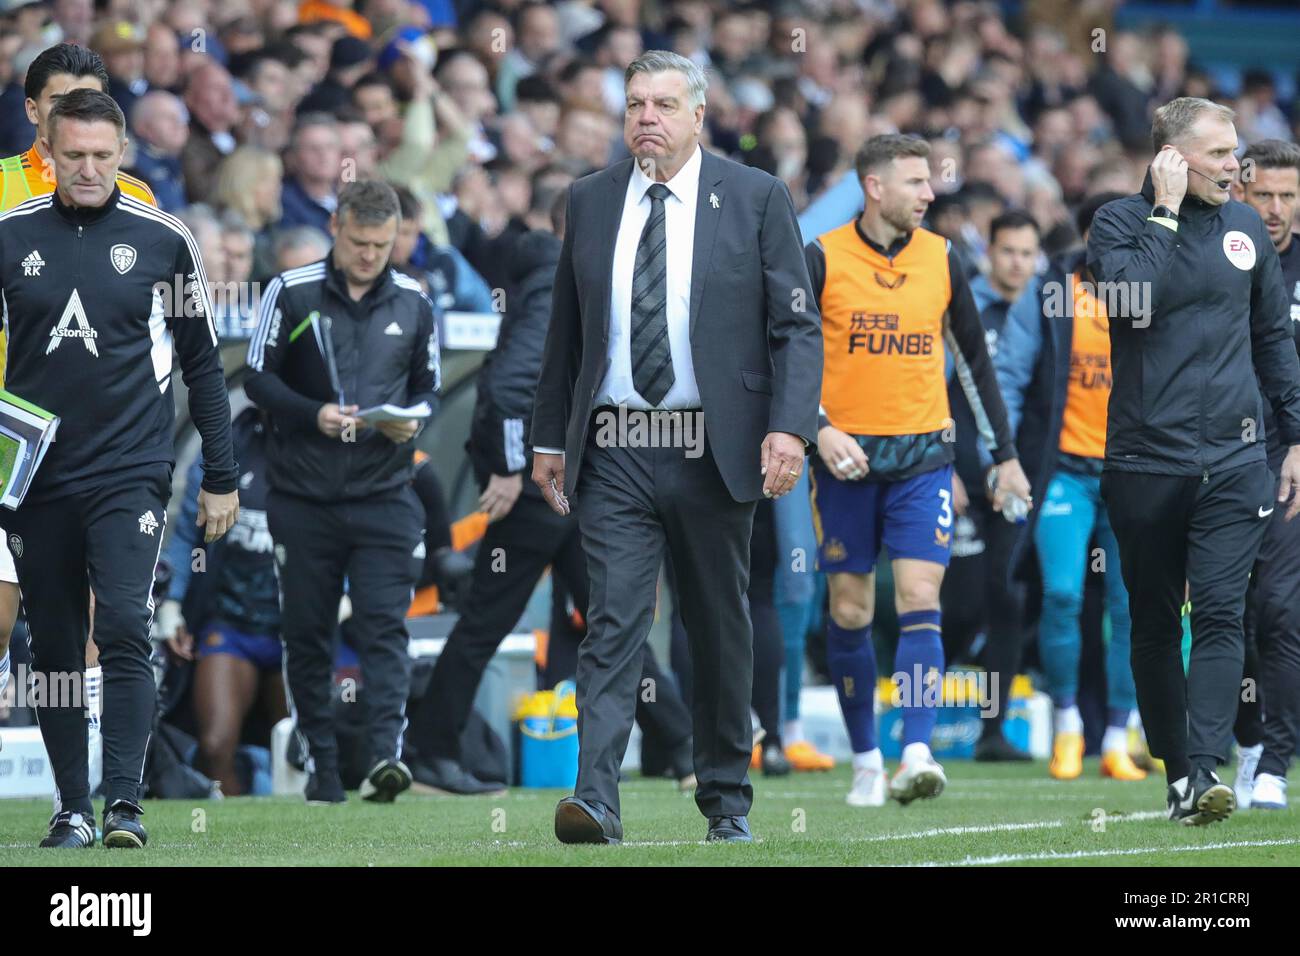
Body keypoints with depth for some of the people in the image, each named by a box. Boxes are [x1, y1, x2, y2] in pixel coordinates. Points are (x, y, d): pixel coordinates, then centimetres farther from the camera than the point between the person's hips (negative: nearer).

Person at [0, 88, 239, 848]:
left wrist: (222, 479, 7)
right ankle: (72, 809, 14)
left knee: (125, 630, -15)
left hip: (131, 472, -2)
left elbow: (203, 365, 8)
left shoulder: (163, 239, 1)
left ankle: (125, 804, -16)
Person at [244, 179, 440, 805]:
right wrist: (314, 415, -16)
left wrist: (411, 420, -8)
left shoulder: (413, 304, 7)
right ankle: (321, 766, 13)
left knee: (385, 626, -12)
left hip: (384, 495, 0)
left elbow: (427, 387, 15)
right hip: (303, 495, 0)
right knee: (306, 634, 4)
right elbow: (259, 378, 0)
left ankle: (385, 755, -22)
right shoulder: (291, 292, -1)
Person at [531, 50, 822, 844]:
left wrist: (790, 425, -14)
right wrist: (549, 436, 13)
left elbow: (798, 325, -2)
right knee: (613, 622, -11)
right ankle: (596, 799, -19)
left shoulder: (755, 198, 1)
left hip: (714, 449, -1)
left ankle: (727, 798, 22)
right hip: (615, 451, 1)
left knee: (721, 629, 9)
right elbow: (567, 331, 15)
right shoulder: (591, 201, 9)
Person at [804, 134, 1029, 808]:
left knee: (919, 602, -12)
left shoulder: (941, 259, 5)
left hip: (923, 454, 1)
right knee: (850, 611, 4)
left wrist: (1005, 454, 13)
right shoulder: (823, 259, -3)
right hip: (846, 455, -1)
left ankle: (918, 755, -20)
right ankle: (865, 762, 16)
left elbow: (973, 358, 14)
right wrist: (819, 427, -16)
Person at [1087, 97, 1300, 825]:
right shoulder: (1120, 222, 0)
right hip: (1145, 462, -1)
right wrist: (1167, 212, -13)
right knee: (1156, 625, 7)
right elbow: (1136, 300, -20)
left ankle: (1206, 771, -20)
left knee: (1220, 616, -12)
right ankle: (1175, 770, 17)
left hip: (1233, 463, 1)